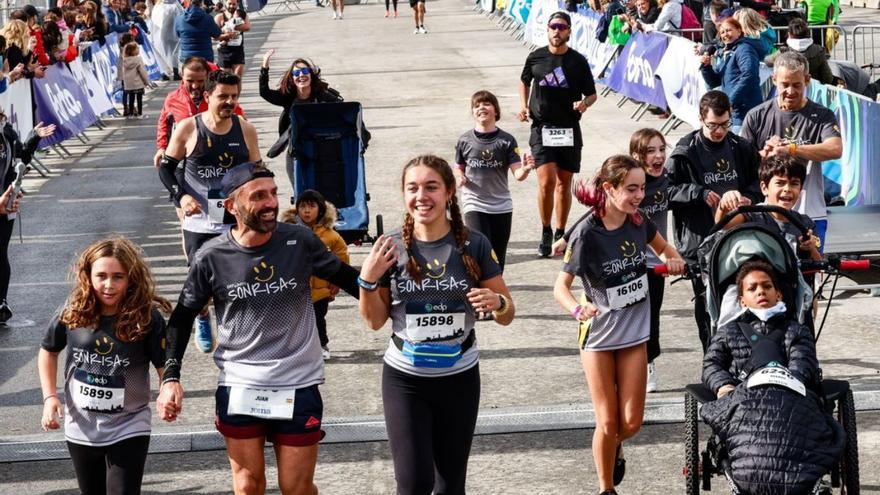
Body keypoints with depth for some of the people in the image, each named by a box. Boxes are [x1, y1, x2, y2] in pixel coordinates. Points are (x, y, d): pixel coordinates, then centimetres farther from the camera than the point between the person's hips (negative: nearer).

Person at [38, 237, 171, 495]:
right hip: (81, 430, 3)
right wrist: (49, 397, -2)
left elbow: (165, 367, -13)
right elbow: (48, 351, 9)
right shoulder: (72, 314, -10)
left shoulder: (148, 318, -17)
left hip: (128, 429, -3)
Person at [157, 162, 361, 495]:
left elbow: (344, 276, 6)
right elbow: (183, 317, 4)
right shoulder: (211, 259, -9)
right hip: (238, 386, 0)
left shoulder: (300, 241, -9)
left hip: (297, 385, 0)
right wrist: (171, 378, -4)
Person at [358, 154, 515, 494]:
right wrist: (368, 279, -17)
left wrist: (496, 303, -23)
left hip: (459, 377, 1)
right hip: (404, 379, -1)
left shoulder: (474, 245, -8)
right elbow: (375, 321, 0)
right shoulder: (391, 248, -7)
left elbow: (507, 316, -1)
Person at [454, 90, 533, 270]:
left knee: (498, 256, 10)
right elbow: (458, 167, 12)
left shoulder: (506, 140, -3)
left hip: (501, 206, 1)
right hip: (474, 206, -1)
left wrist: (525, 169, -30)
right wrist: (459, 177, -10)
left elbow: (517, 173, -8)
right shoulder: (465, 140, -1)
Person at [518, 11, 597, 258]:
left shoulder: (578, 61, -1)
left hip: (569, 129, 1)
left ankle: (560, 234, 23)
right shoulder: (535, 58, 2)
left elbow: (592, 94, 6)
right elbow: (524, 81, 21)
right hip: (542, 128, -1)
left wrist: (585, 103, -17)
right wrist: (523, 105, 5)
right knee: (547, 182, -12)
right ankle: (545, 232, 6)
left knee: (564, 184, 10)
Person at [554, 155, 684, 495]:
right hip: (598, 334, -4)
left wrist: (674, 260, -8)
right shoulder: (588, 233, -21)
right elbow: (561, 286, -18)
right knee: (607, 422, 1)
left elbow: (664, 249, 15)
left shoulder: (638, 221, -6)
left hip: (634, 331, 4)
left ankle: (615, 446, 38)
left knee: (631, 421, 3)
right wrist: (578, 309, -39)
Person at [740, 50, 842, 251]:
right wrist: (765, 154, -15)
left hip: (810, 214, -1)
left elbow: (835, 149, -17)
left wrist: (790, 148, -24)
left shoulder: (822, 116, 1)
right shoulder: (757, 117, 6)